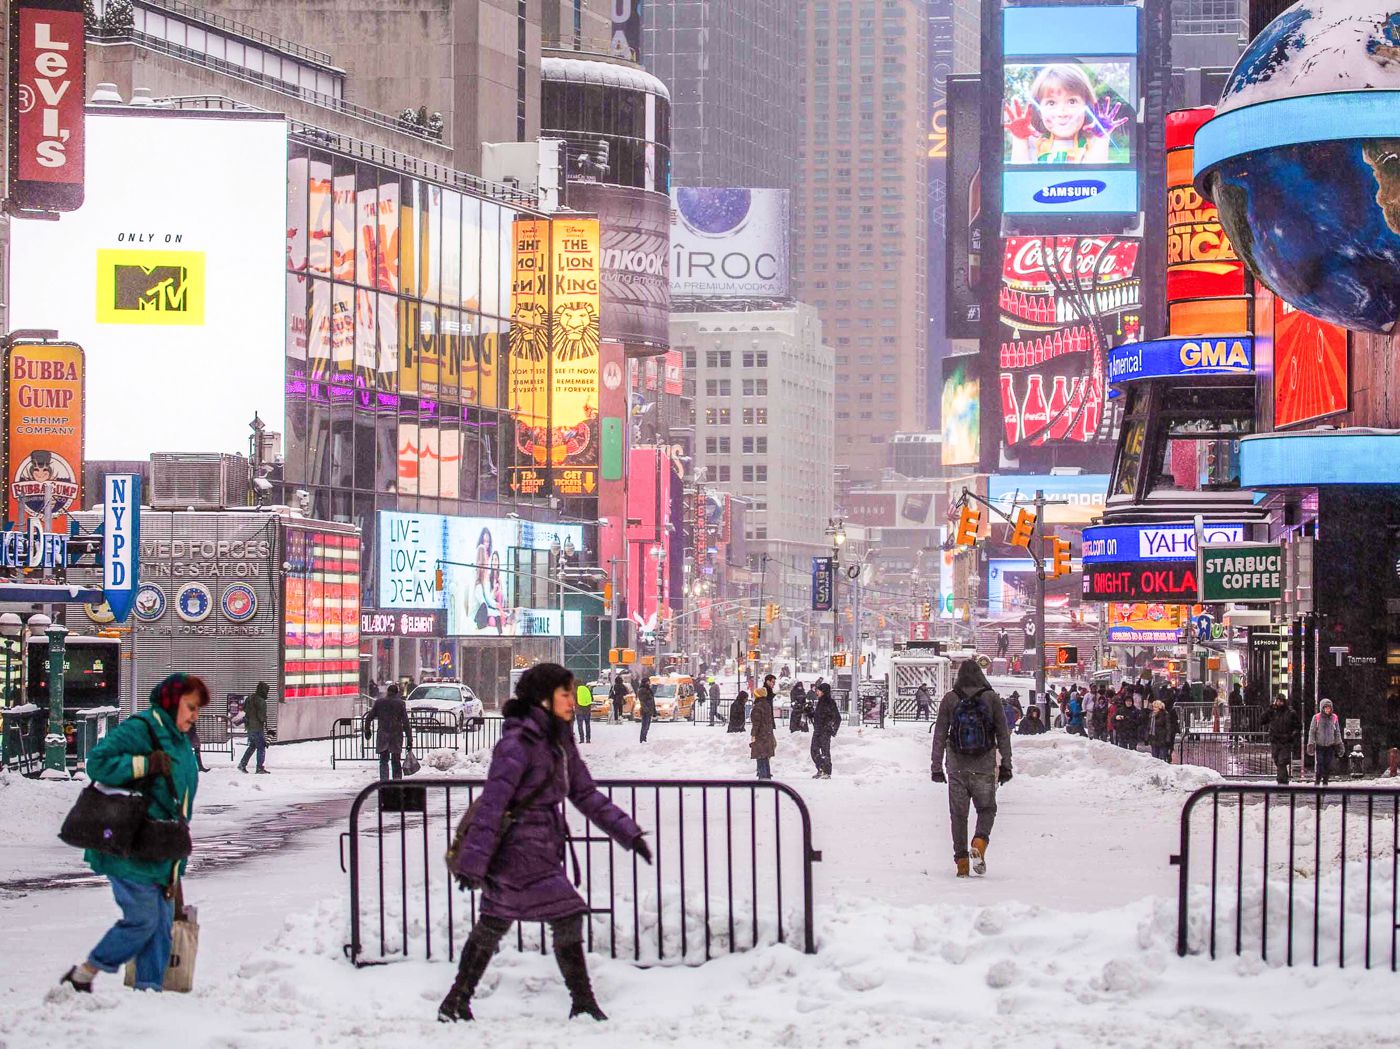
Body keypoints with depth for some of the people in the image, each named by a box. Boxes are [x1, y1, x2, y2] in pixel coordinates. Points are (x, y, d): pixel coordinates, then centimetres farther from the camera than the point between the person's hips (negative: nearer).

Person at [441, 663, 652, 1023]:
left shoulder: (560, 741, 11)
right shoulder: (518, 743, -16)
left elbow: (586, 795, 17)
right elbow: (491, 802, -20)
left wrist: (629, 833, 11)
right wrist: (473, 862, -23)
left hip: (544, 846, 9)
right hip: (521, 848, -9)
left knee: (492, 925, 13)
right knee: (567, 919, -8)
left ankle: (456, 1003, 21)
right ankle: (583, 1004, 0)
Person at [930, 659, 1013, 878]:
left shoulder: (949, 700, 0)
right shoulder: (991, 698, -1)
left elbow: (939, 735, 0)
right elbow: (1003, 735, 0)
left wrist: (937, 767, 5)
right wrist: (1006, 765, 5)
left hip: (957, 766, 0)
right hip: (984, 767, 0)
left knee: (958, 813, 8)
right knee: (987, 808, 14)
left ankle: (962, 860, 5)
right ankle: (979, 843, -13)